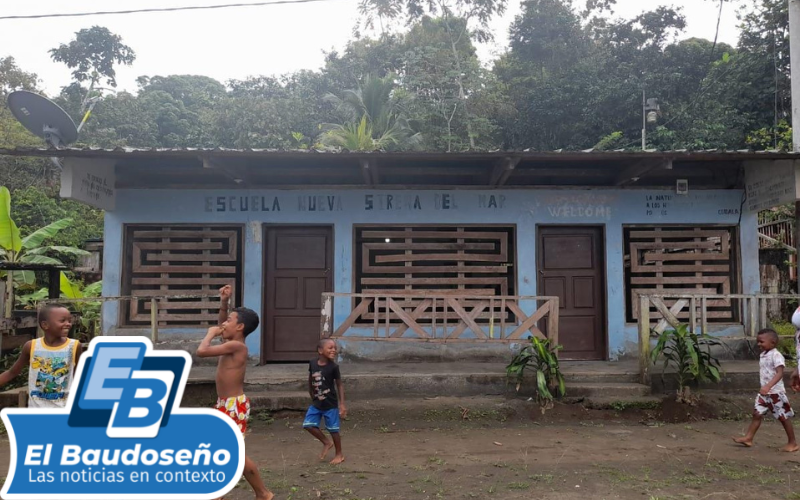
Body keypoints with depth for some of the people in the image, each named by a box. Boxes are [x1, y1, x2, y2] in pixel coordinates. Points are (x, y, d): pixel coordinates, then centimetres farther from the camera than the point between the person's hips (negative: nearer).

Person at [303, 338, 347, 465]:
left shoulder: (333, 367, -16)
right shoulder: (313, 363, -8)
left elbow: (339, 385, -8)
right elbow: (310, 381, 8)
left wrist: (342, 404, -11)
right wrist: (313, 398, 11)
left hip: (330, 404, -4)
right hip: (316, 404, 4)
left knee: (333, 429, 5)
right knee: (308, 425, -2)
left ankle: (339, 454, 24)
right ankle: (327, 443, 20)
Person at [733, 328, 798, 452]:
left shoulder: (776, 355, -18)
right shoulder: (763, 355, 9)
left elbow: (780, 373, -27)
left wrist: (768, 386, -39)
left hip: (775, 392, -8)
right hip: (764, 392, 8)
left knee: (783, 418, 4)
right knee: (757, 414, 7)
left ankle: (793, 443, 17)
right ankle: (748, 438, 10)